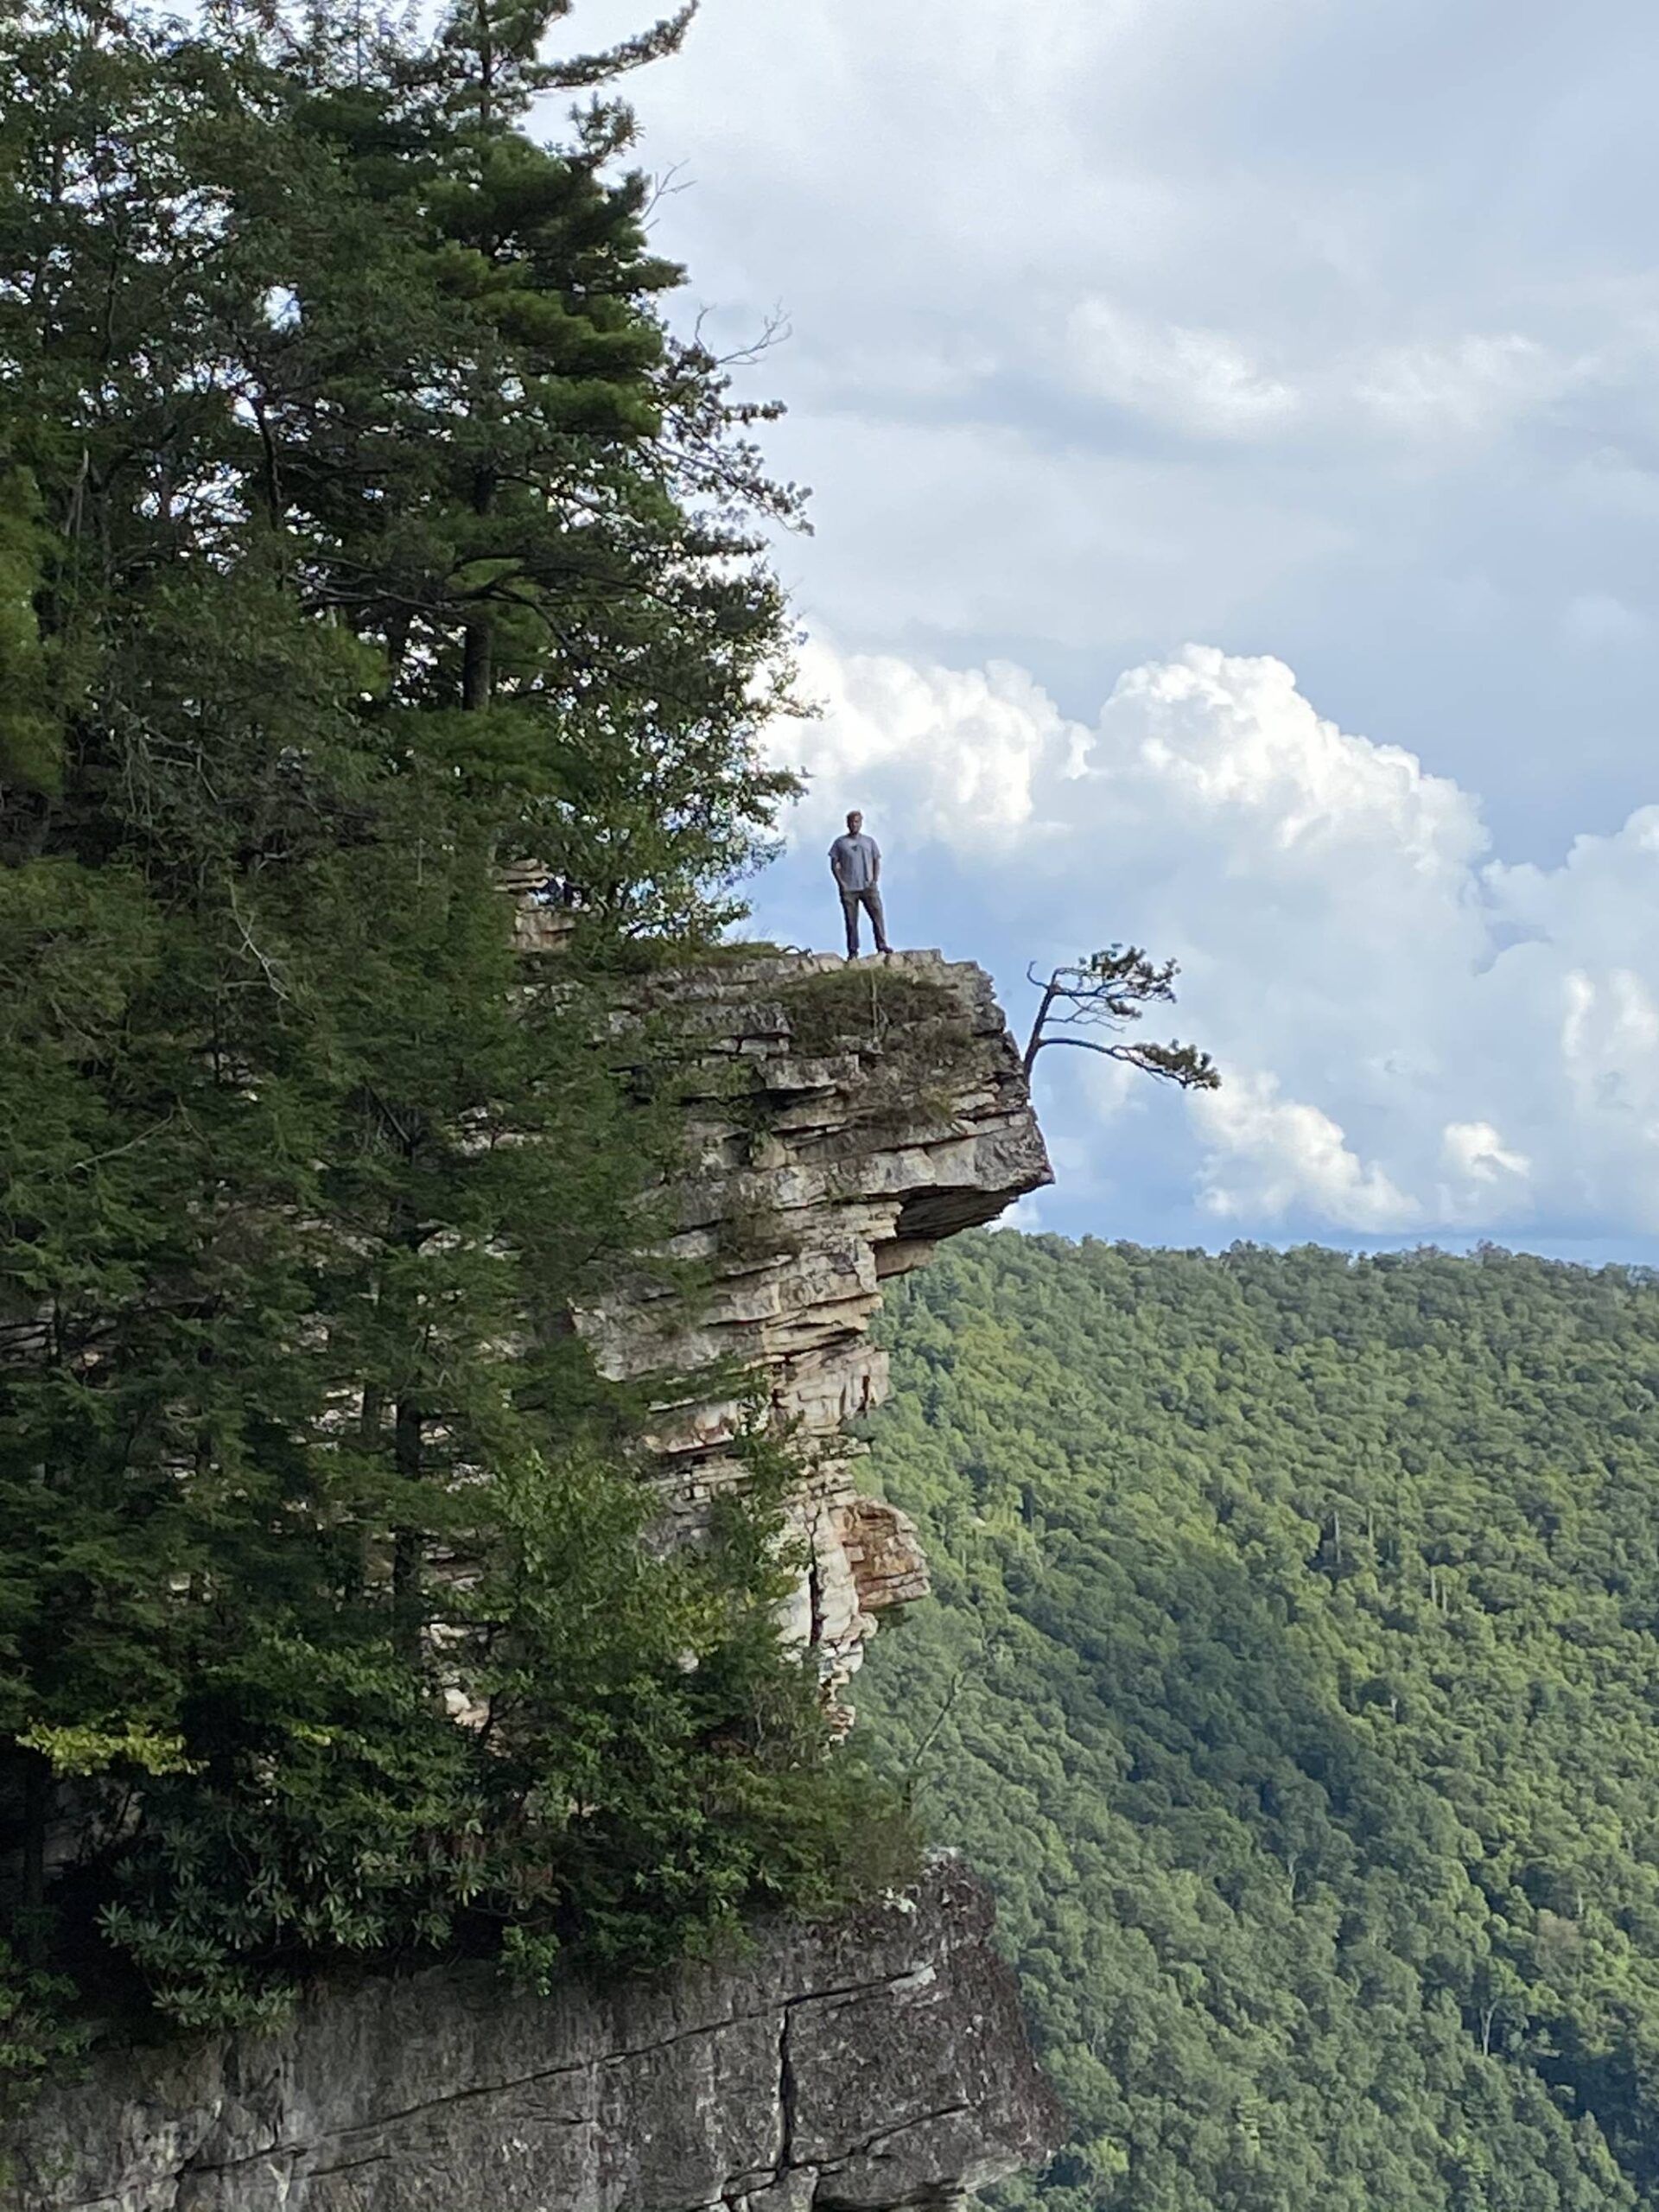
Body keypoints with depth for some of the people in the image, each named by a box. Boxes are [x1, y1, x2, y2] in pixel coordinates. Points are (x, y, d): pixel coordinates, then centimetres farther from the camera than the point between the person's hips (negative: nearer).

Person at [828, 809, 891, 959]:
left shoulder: (869, 841, 16)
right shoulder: (840, 842, 11)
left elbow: (877, 862, 14)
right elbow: (834, 864, 8)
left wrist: (875, 880, -1)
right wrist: (841, 882, -5)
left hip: (868, 886, 1)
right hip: (848, 888, -1)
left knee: (877, 914, -13)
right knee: (851, 921, -3)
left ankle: (881, 944, -11)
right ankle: (853, 951, -1)